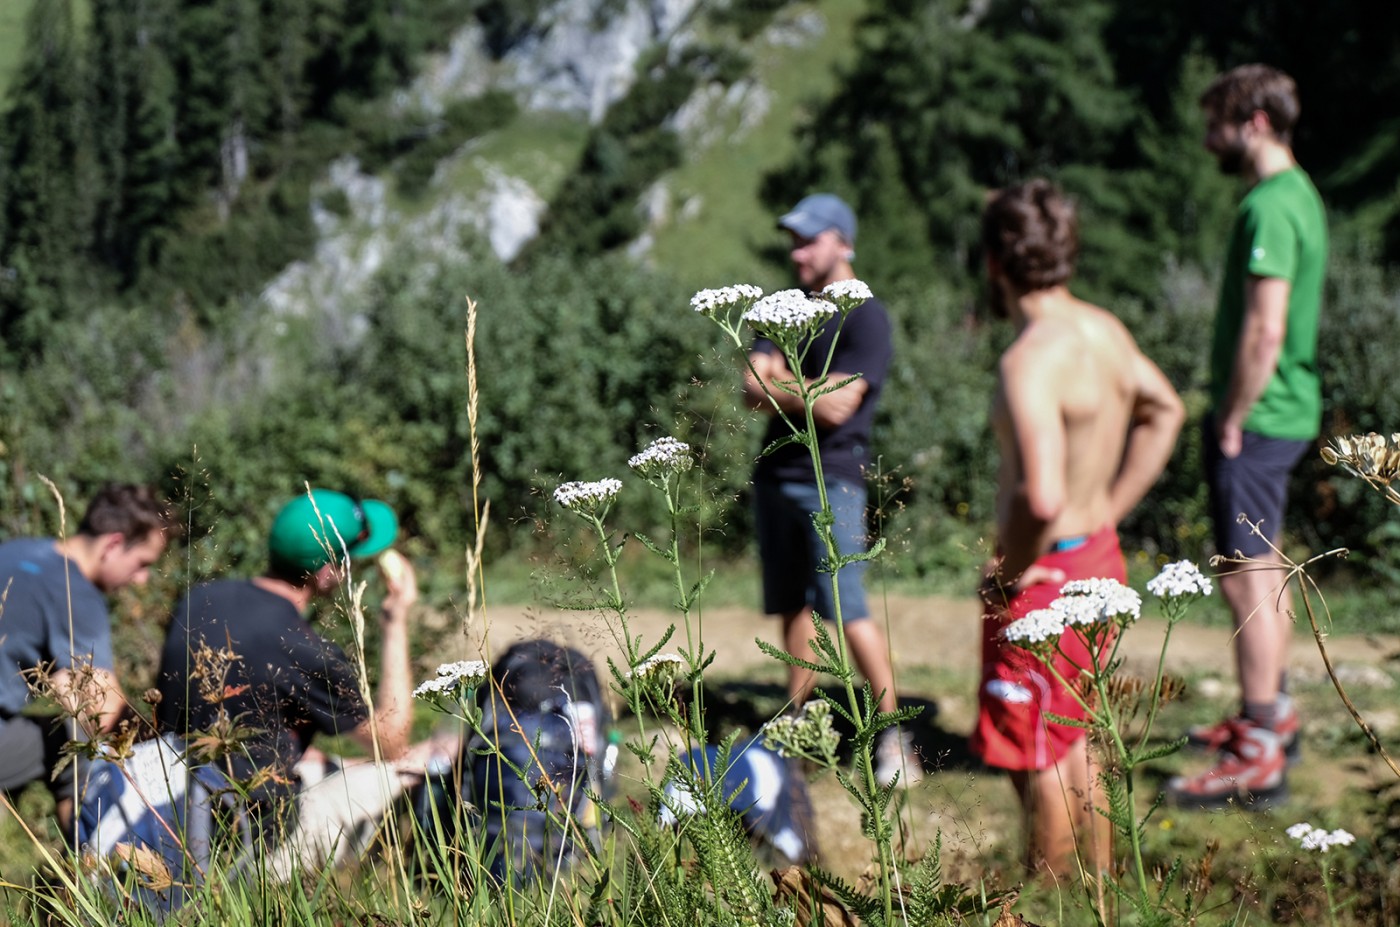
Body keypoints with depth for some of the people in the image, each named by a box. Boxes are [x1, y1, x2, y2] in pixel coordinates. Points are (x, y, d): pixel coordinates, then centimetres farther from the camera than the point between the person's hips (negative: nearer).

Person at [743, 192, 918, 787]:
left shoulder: (866, 319, -7)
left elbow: (835, 407, -17)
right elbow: (753, 388, 4)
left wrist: (776, 387, -4)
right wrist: (804, 392, -14)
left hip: (832, 480, -7)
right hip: (775, 473, 7)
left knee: (845, 608, -14)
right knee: (792, 605, 11)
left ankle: (894, 736, -10)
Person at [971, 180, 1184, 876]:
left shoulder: (1031, 360, -25)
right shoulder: (1105, 330, 4)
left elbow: (1041, 498, -37)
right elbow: (1164, 412, 23)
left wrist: (1009, 571, -19)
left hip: (1047, 577, -9)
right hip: (1101, 560, 9)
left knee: (1038, 761, 3)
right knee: (1074, 747, 21)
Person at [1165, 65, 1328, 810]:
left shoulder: (1269, 208, -19)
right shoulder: (1299, 194, 13)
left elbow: (1264, 333, -25)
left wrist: (1231, 420, -17)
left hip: (1258, 419, -10)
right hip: (1288, 410, 10)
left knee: (1246, 580, -6)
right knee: (1264, 569, 20)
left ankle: (1257, 759, -3)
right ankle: (1272, 713, 33)